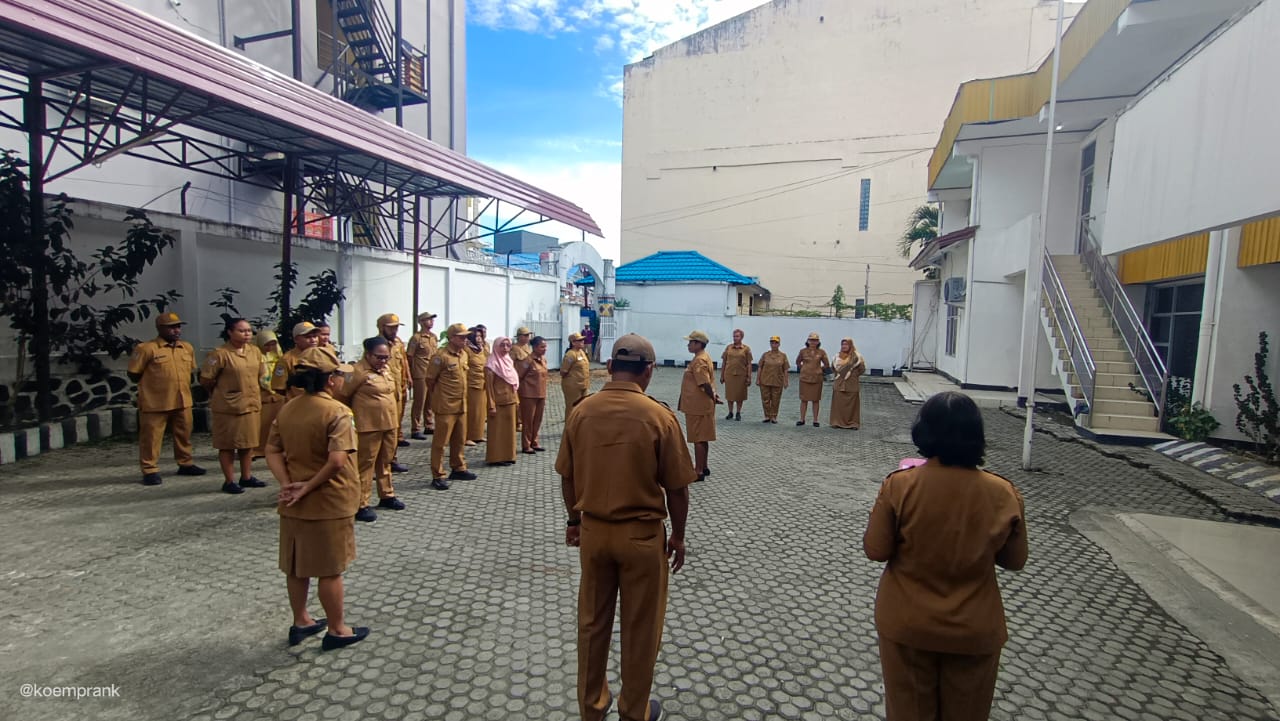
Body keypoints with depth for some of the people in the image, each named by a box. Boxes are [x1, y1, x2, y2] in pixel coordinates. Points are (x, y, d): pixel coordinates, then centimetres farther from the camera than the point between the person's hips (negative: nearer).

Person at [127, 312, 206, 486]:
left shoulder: (187, 348, 8)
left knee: (184, 434, 15)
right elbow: (133, 374, -5)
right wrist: (153, 384, 1)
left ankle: (186, 464, 28)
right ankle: (150, 470, 12)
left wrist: (181, 386, 12)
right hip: (154, 402, -5)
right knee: (151, 437, 3)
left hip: (183, 401, 6)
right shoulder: (146, 348, -11)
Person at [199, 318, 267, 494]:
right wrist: (224, 391, 4)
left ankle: (246, 477, 27)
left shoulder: (255, 351, 4)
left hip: (252, 404, 6)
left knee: (248, 443, 14)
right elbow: (205, 380, -9)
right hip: (228, 407, -6)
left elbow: (261, 375, 17)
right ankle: (229, 481, 15)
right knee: (227, 445, 5)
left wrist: (249, 391, 13)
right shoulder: (219, 354, -14)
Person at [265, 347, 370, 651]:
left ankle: (301, 622, 36)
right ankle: (337, 630, 21)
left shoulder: (287, 409, 3)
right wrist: (308, 487, -17)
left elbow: (272, 452, 2)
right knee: (330, 571, 7)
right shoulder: (337, 412, -20)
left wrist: (287, 484, -7)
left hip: (294, 504, 7)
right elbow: (337, 461, -29)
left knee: (296, 566, 20)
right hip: (328, 504, -7)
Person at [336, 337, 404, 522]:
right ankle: (361, 505, 8)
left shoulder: (384, 370, 9)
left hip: (389, 424, 8)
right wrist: (353, 415, 2)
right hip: (368, 427, -8)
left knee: (385, 462, 19)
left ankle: (386, 496, 32)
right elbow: (341, 397, -11)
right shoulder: (359, 372, -16)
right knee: (365, 465, 0)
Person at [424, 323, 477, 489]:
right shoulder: (441, 357, -15)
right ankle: (437, 476, 7)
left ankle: (458, 469, 32)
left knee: (459, 440, 17)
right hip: (446, 406, -8)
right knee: (440, 441, 0)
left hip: (461, 405, 8)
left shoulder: (464, 354, 8)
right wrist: (437, 399, 0)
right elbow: (430, 380, -9)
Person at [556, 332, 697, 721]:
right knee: (640, 627, 16)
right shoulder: (659, 416, -17)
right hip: (642, 534, -3)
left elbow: (567, 476, 3)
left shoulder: (581, 411, -7)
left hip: (593, 529, 4)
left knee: (592, 621, 20)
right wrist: (678, 535, 3)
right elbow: (676, 486, -11)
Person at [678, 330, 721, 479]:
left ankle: (699, 472, 4)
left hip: (697, 406, -10)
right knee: (702, 438, 17)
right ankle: (703, 467, 26)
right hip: (701, 405, 10)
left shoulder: (699, 361, -20)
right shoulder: (703, 358, 14)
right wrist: (714, 396, 11)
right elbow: (708, 382, 17)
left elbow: (705, 384, -25)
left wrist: (713, 399, -13)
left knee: (698, 439, -3)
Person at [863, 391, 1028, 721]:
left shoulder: (899, 486, -21)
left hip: (907, 624, -1)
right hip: (974, 631, 2)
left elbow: (876, 550, -13)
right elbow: (1014, 560, -1)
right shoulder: (1004, 494, -15)